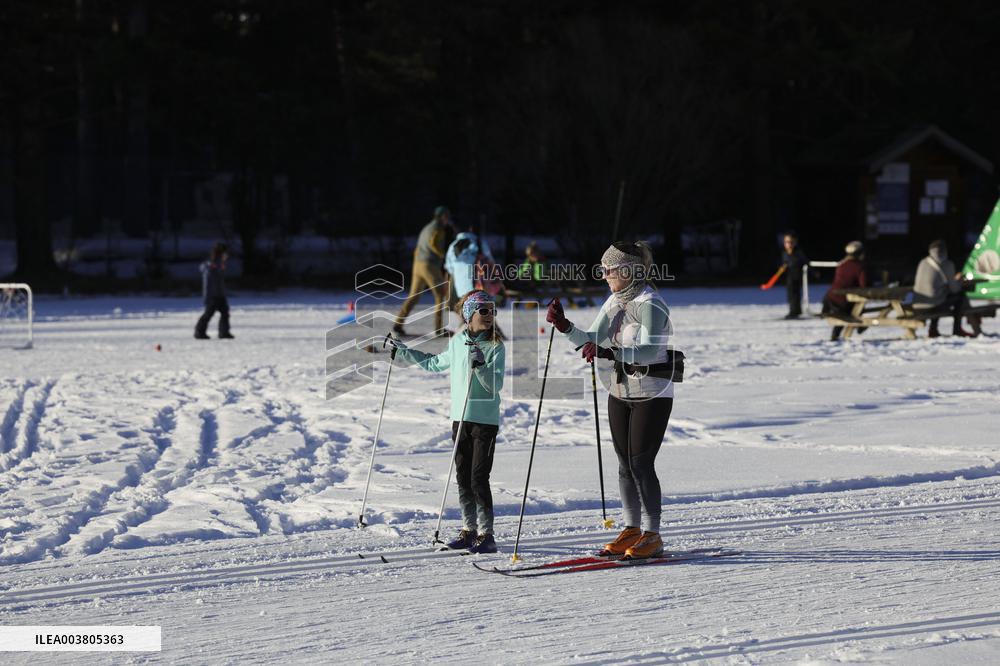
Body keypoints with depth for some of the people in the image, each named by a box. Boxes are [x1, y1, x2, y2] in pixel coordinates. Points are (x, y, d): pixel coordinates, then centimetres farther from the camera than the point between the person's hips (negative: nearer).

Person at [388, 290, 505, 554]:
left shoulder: (495, 347, -6)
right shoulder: (457, 342, 9)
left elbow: (496, 384, -16)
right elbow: (435, 364, 28)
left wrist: (480, 364, -31)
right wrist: (403, 351, 31)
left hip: (485, 420, -5)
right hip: (460, 418, 5)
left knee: (478, 478, -9)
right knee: (463, 477, 7)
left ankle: (486, 534, -5)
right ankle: (469, 529, 16)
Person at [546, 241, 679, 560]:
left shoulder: (650, 304, -17)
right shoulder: (615, 302, 8)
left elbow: (649, 351, -31)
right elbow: (593, 340, 3)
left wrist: (611, 353, -44)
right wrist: (564, 326, -13)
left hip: (653, 393, -8)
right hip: (621, 392, 8)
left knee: (641, 463, -9)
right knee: (625, 463, 9)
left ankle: (652, 535, -3)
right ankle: (632, 530, 17)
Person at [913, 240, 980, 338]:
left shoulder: (923, 263, 12)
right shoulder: (947, 265, -5)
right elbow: (954, 288, -2)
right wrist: (958, 281, 21)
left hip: (917, 305, 6)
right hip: (932, 303, -6)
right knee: (960, 295, 15)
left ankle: (933, 330, 31)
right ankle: (957, 329, 20)